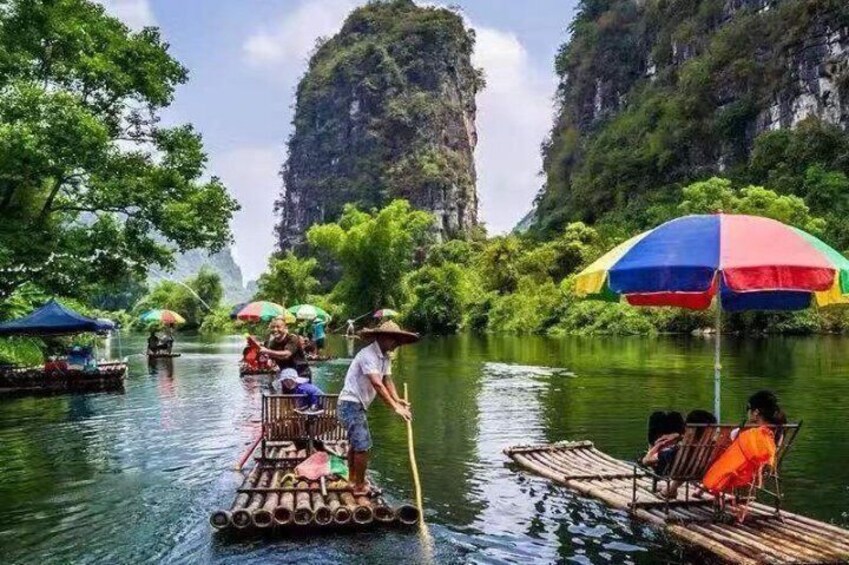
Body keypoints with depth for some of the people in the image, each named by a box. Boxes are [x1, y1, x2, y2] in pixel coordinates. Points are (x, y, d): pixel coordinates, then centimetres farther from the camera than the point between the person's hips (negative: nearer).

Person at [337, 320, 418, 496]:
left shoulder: (385, 357, 7)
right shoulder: (368, 355, -24)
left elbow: (387, 381, 1)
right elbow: (377, 384, -32)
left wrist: (398, 400, -16)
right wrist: (395, 407, -33)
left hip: (357, 405, 11)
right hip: (351, 404, -11)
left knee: (355, 442, 24)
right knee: (363, 445, -8)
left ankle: (352, 479, 40)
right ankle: (360, 487, 3)